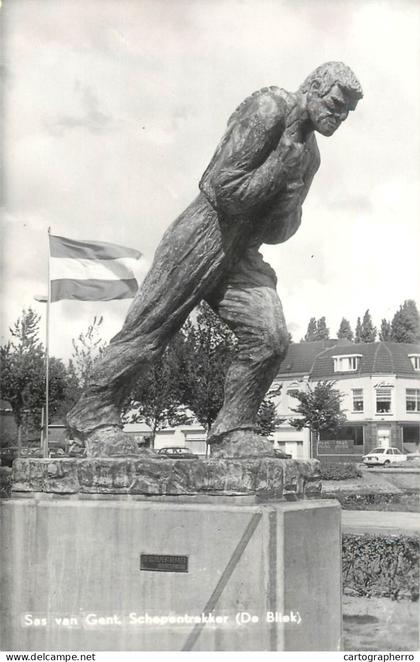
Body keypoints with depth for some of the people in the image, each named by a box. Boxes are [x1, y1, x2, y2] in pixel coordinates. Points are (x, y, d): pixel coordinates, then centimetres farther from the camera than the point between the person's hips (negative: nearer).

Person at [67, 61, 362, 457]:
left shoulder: (310, 154, 14)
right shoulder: (268, 108, -11)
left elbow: (277, 234, 17)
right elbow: (226, 190, -19)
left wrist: (291, 188, -3)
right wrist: (283, 164, -14)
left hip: (242, 256, 7)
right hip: (202, 236, -7)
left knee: (271, 338, -11)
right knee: (149, 331, -4)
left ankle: (232, 432, -1)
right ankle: (94, 413, 10)